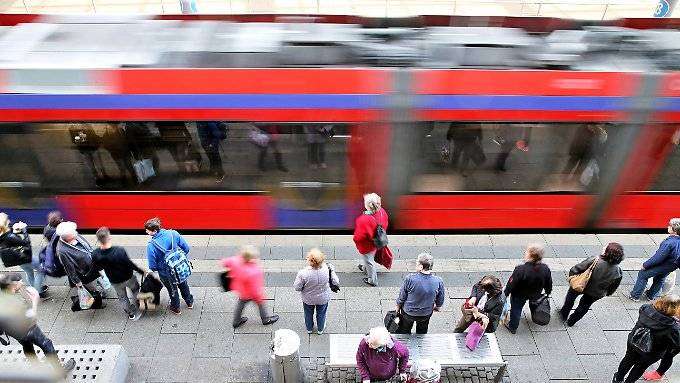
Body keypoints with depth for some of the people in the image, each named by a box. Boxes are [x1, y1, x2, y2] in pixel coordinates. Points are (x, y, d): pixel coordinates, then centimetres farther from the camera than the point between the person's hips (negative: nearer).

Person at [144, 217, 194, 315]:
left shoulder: (151, 246, -28)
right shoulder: (173, 233, -20)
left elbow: (153, 267, -18)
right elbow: (186, 248, -10)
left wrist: (157, 269, 5)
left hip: (166, 273, -3)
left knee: (172, 290, 25)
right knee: (183, 285, 30)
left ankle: (176, 308, 48)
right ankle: (190, 302, 52)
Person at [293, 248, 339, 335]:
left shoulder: (303, 273, -36)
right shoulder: (327, 270, -32)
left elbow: (297, 288, -22)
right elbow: (336, 282, -17)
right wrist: (332, 270, -3)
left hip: (308, 299, -1)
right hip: (323, 298, 1)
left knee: (308, 314, 30)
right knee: (321, 314, 30)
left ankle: (309, 328, 56)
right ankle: (320, 329, 55)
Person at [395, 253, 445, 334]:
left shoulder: (410, 279, -32)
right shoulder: (439, 282, -25)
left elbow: (401, 297, -17)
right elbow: (440, 301, -7)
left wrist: (398, 307, 4)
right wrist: (437, 307, 16)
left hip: (408, 312, -2)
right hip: (426, 314, 2)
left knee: (405, 331, 28)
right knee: (422, 332, 33)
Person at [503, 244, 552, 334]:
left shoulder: (520, 270, -40)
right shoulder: (545, 269, -25)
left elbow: (511, 283, -27)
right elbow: (549, 283, -7)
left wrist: (506, 293, -8)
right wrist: (547, 292, 14)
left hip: (519, 295, -4)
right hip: (535, 295, 5)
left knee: (516, 309, 21)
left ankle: (512, 327, 42)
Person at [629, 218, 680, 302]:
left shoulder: (669, 243, -35)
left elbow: (658, 257, -29)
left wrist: (645, 264, -17)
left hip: (661, 266, -8)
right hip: (671, 267, 8)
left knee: (642, 274, 8)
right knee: (660, 279, 29)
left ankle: (635, 295, 16)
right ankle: (651, 295, 48)